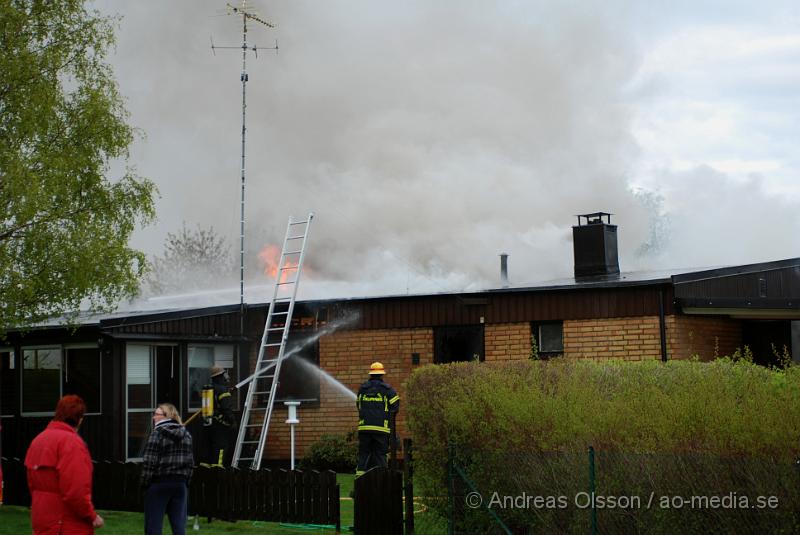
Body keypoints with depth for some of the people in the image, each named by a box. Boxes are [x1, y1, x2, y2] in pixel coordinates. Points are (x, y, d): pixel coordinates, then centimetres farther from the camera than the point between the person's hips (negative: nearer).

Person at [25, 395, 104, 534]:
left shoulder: (39, 439, 13)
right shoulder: (71, 441, -15)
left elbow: (32, 483, 16)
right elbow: (75, 490, -22)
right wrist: (92, 516, -12)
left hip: (42, 521, 9)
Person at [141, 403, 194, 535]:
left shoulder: (157, 434, -9)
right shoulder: (186, 434, 10)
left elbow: (149, 462, -13)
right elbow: (191, 462, 11)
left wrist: (145, 483, -4)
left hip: (159, 483, -5)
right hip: (180, 484, 5)